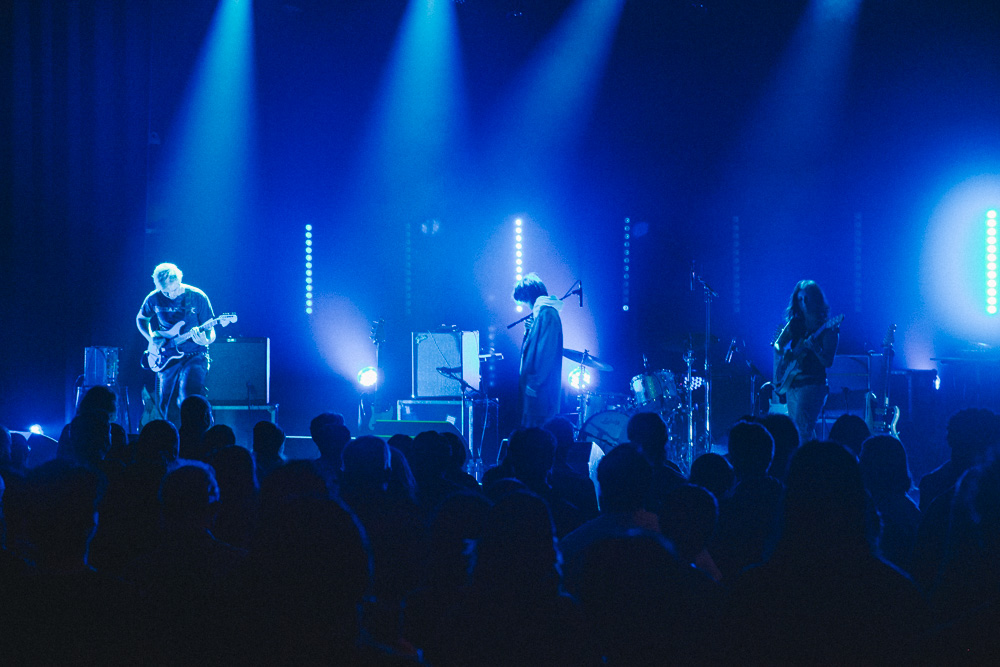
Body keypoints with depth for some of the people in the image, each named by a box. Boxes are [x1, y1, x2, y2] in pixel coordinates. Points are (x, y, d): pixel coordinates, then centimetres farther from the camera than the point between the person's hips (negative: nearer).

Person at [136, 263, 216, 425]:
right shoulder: (154, 299, -4)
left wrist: (206, 340, -28)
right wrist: (152, 339, -1)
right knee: (167, 406, 3)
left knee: (188, 392, -26)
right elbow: (141, 319, 17)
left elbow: (210, 332, -5)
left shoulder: (197, 297, -10)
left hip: (194, 355, -3)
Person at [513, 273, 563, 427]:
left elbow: (547, 351, -20)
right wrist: (529, 330, 11)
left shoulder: (547, 313, -13)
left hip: (540, 388, -10)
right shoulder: (540, 312, 19)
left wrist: (535, 382, -20)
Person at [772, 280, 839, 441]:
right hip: (792, 383, 7)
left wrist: (815, 349, -30)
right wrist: (785, 353, -6)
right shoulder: (795, 323, 10)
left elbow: (828, 362, -12)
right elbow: (778, 344, 16)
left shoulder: (827, 328, -7)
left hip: (812, 384, -7)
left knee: (802, 429, -21)